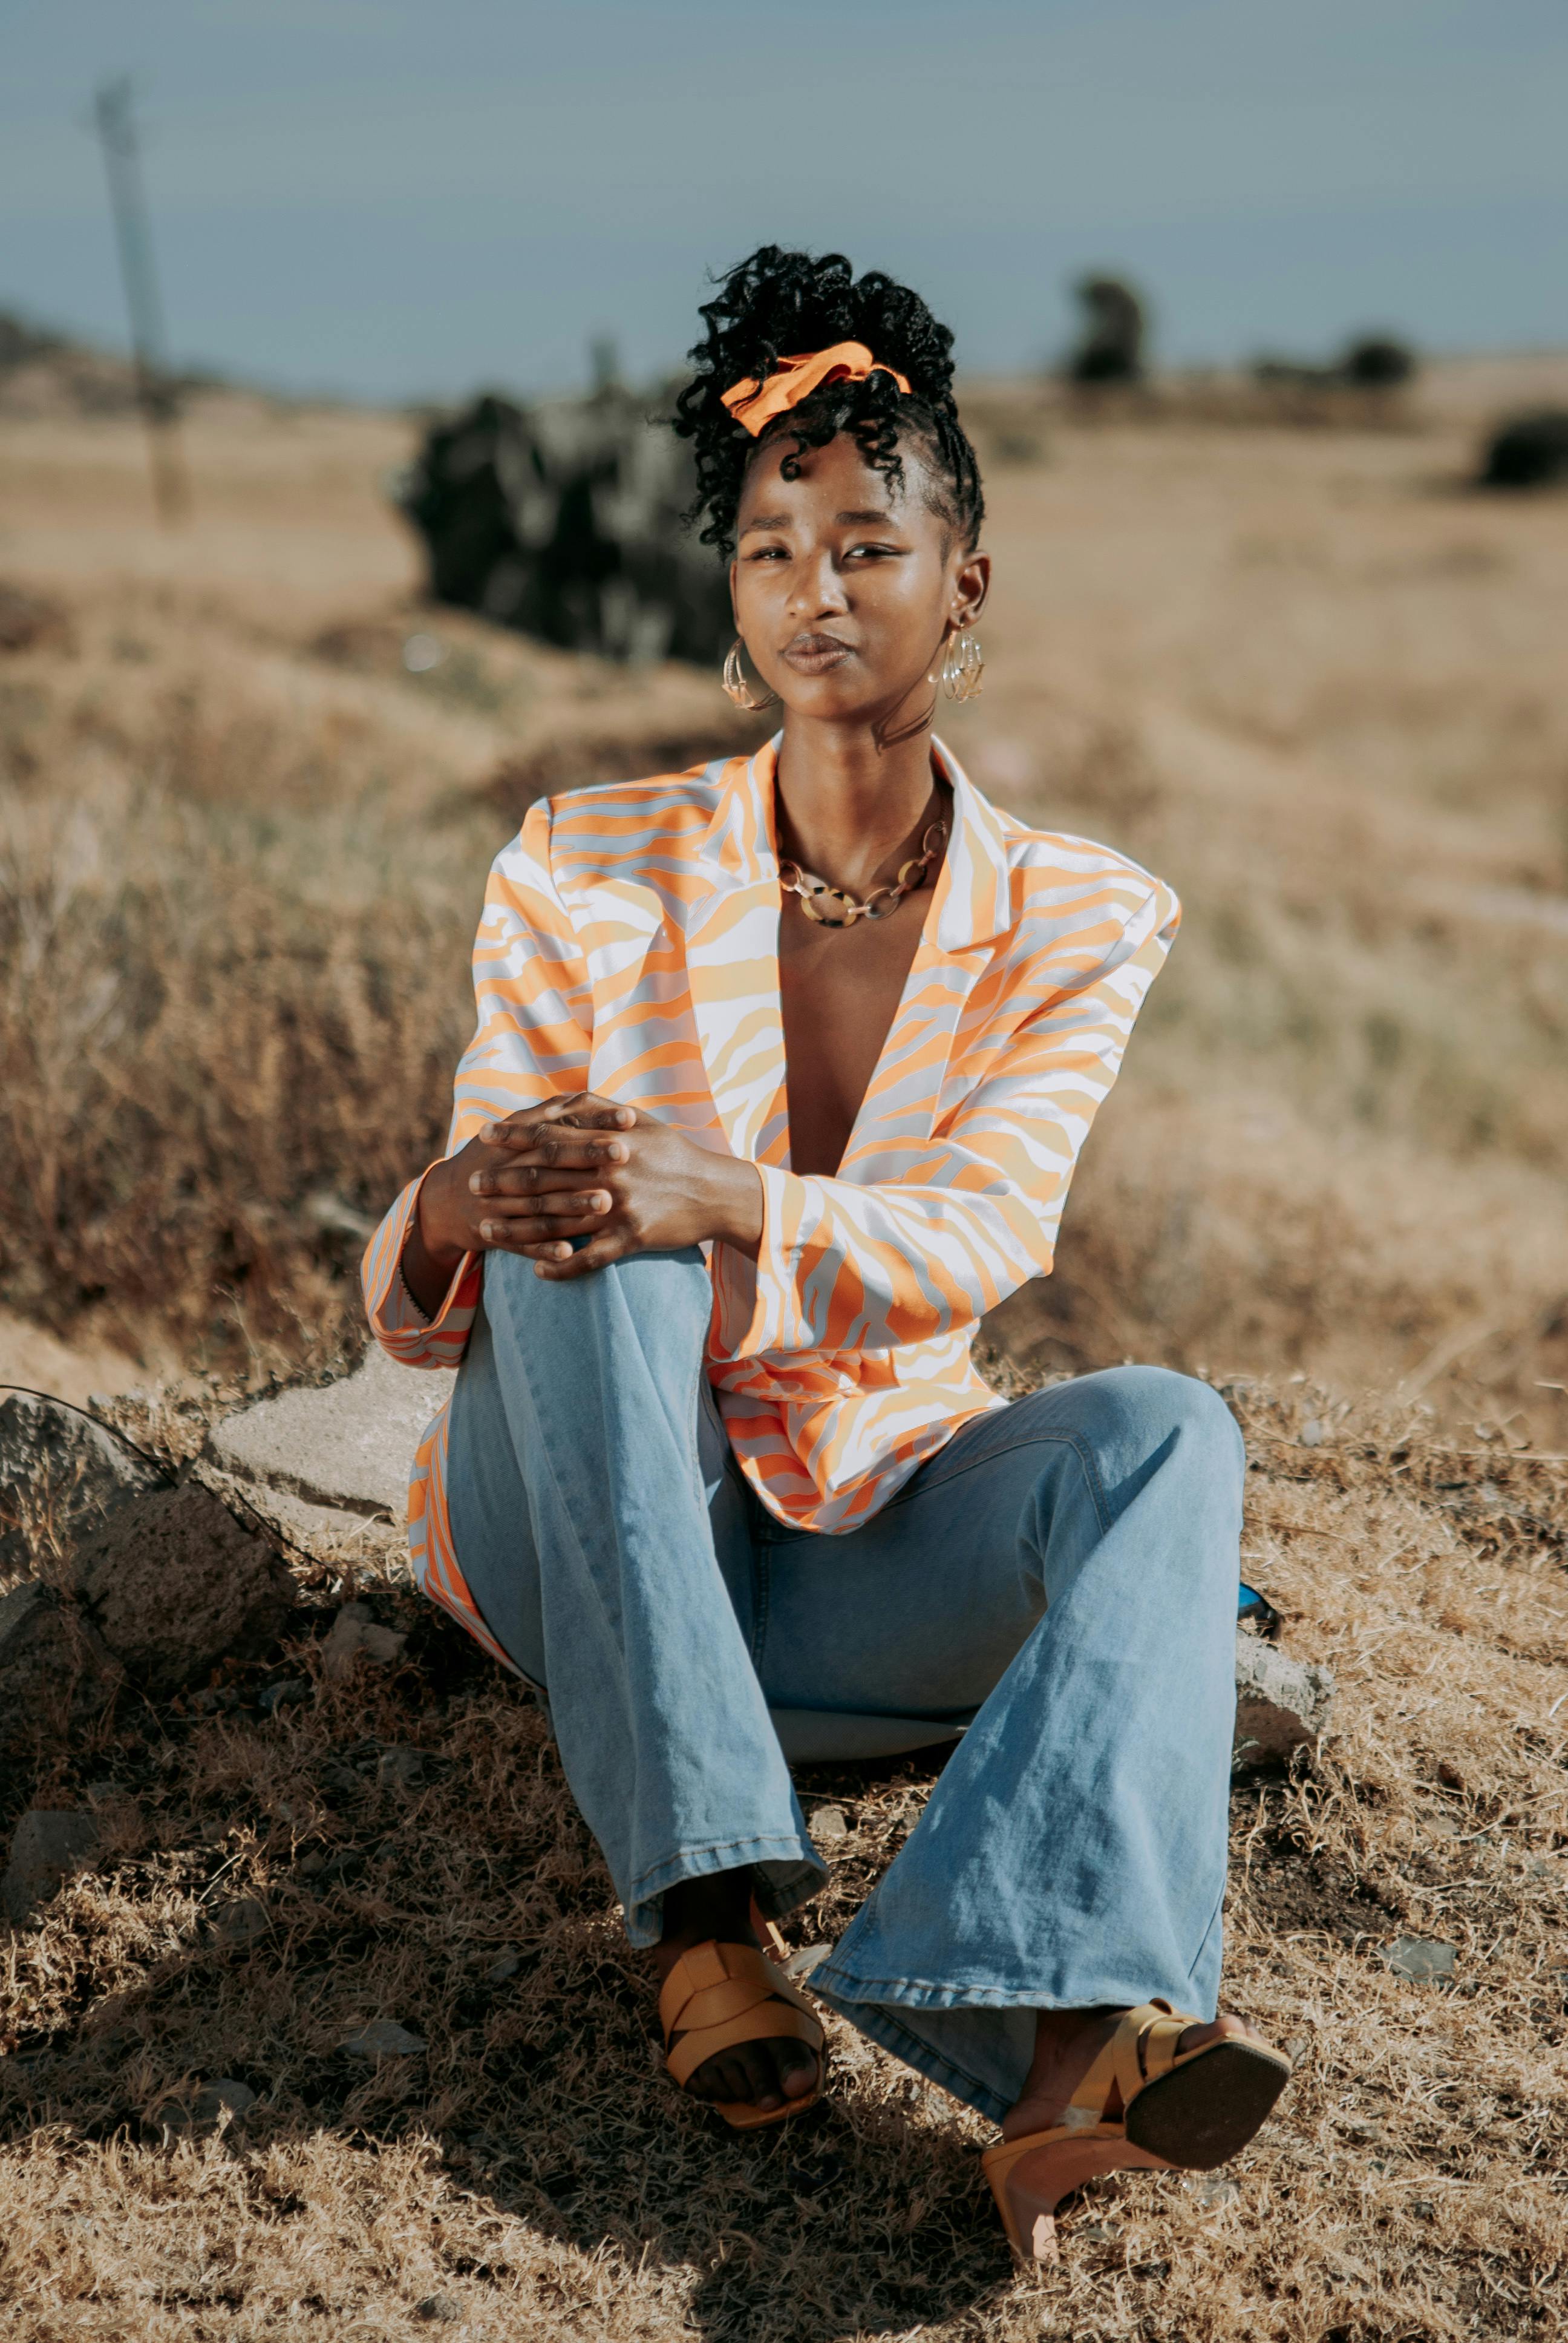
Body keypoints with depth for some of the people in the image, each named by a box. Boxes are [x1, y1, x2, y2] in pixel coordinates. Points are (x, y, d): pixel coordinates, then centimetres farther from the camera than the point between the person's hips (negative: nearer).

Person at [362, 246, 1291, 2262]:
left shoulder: (1079, 922, -1)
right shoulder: (586, 875, -4)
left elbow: (983, 1237, -17)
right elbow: (418, 1306, -7)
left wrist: (729, 1200, -39)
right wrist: (459, 1215, -34)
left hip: (863, 1532, 1)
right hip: (584, 1532, 0)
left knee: (1165, 1429, -28)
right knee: (580, 1235, -31)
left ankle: (1069, 2046, -51)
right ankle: (704, 1913, -38)